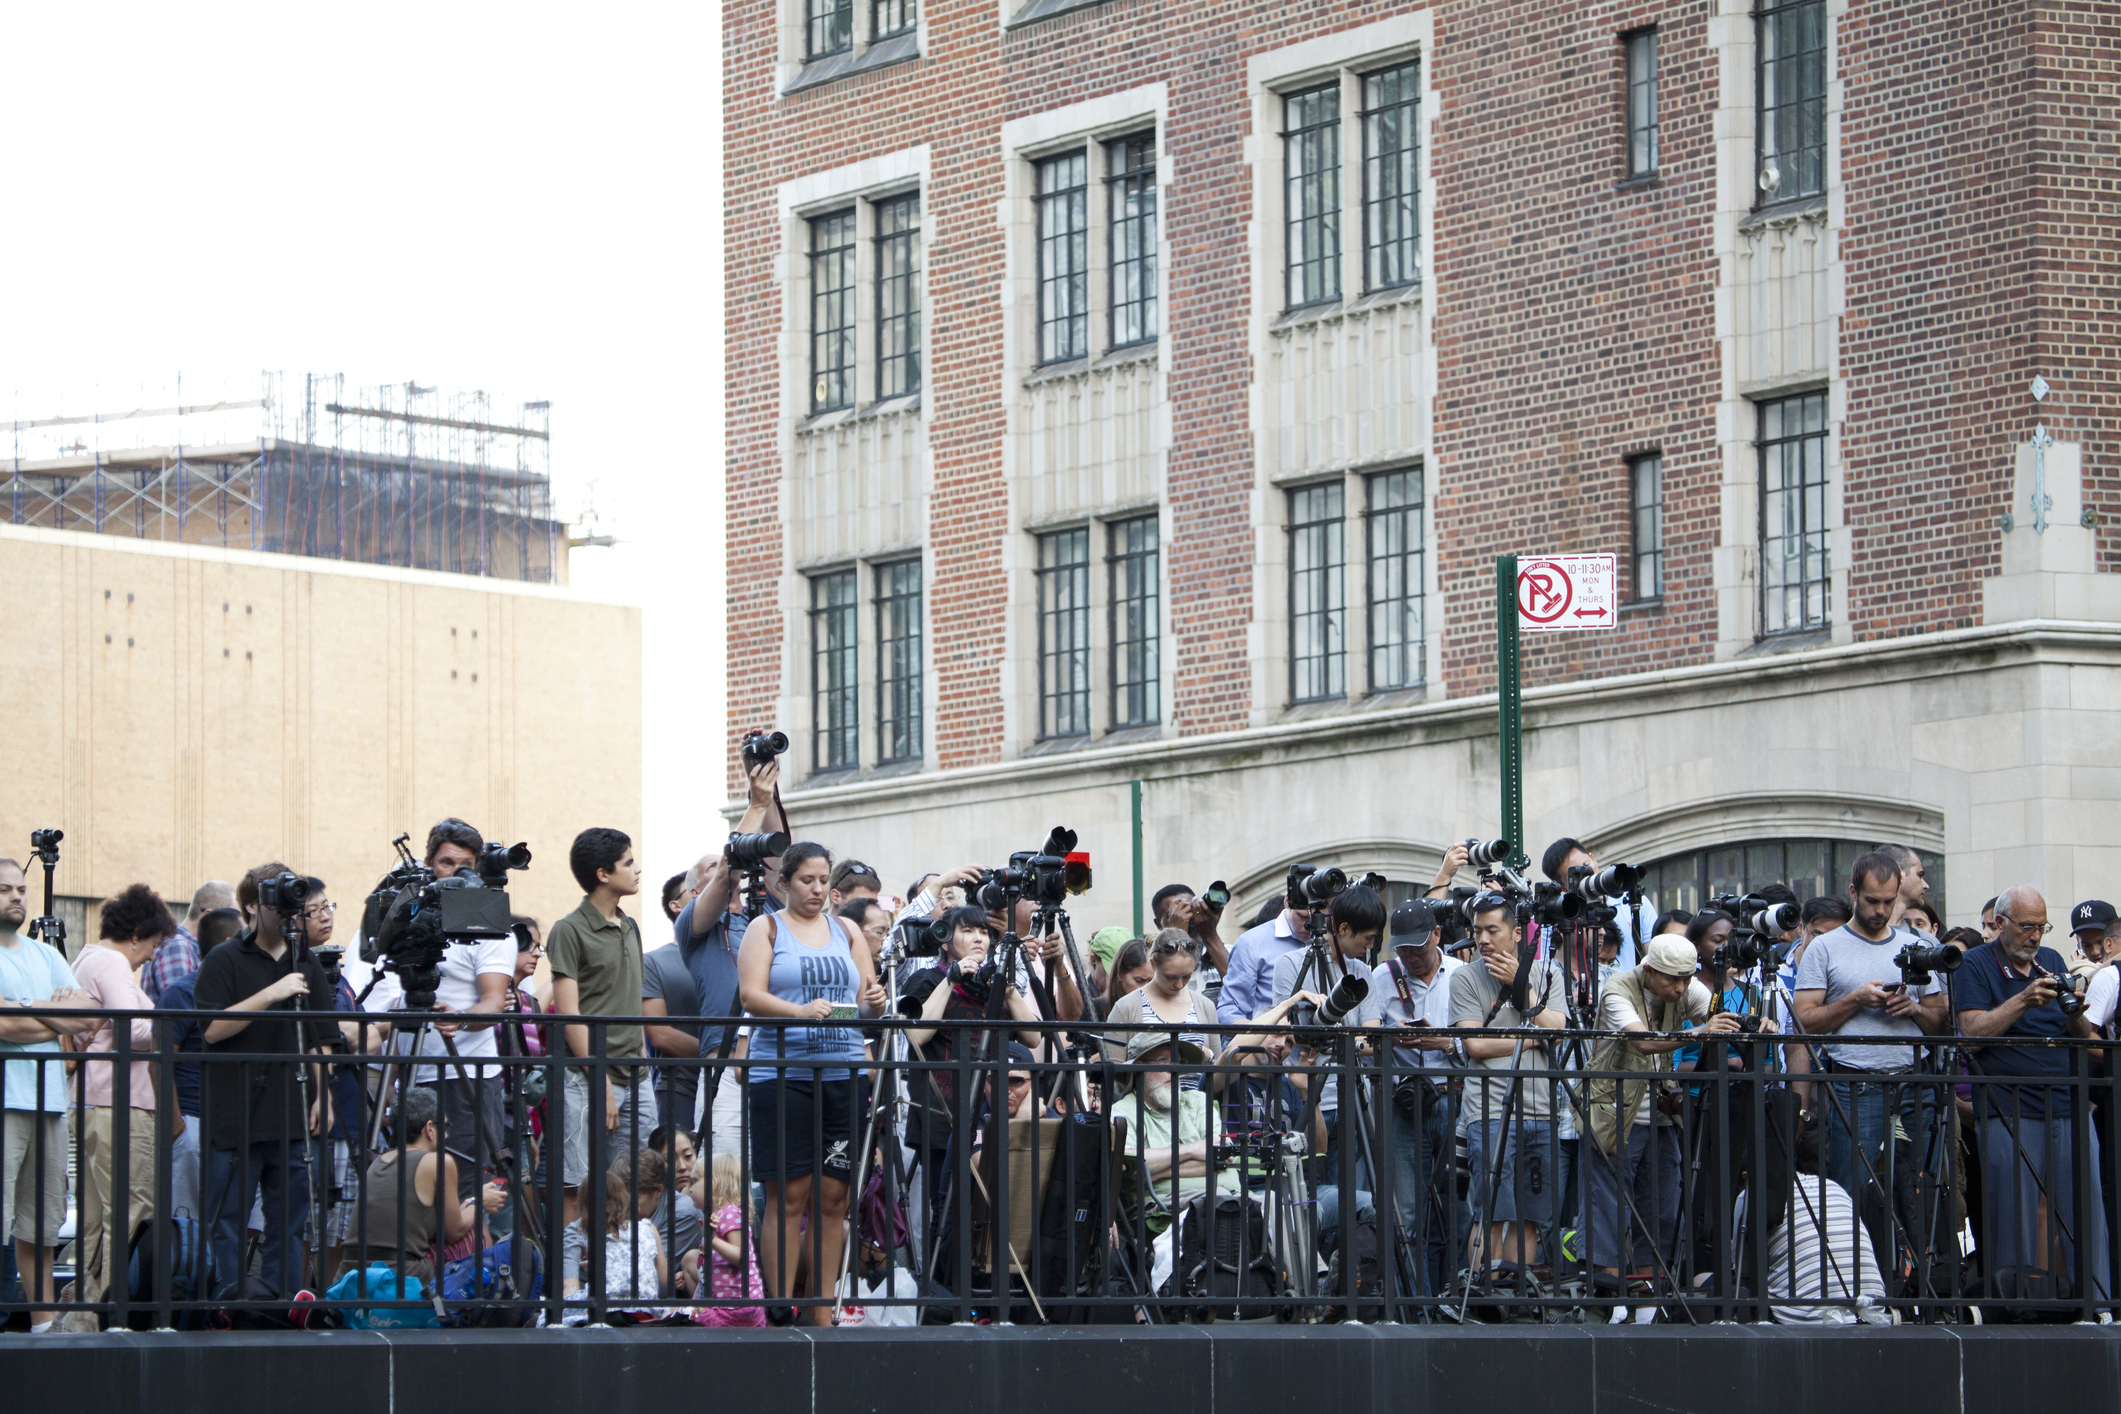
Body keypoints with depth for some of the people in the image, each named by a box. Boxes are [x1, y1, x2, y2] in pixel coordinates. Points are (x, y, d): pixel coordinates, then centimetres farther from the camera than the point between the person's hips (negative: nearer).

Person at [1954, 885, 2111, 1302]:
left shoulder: (2052, 962, 18)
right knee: (2014, 1220, -5)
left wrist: (2077, 1012, -5)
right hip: (2009, 1114, -5)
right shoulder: (1976, 966, 2)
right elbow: (1973, 1033, -10)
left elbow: (2082, 1035, 17)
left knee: (2086, 1216, 0)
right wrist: (2023, 1000, -18)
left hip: (2069, 1111, 5)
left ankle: (2097, 1304, 2)